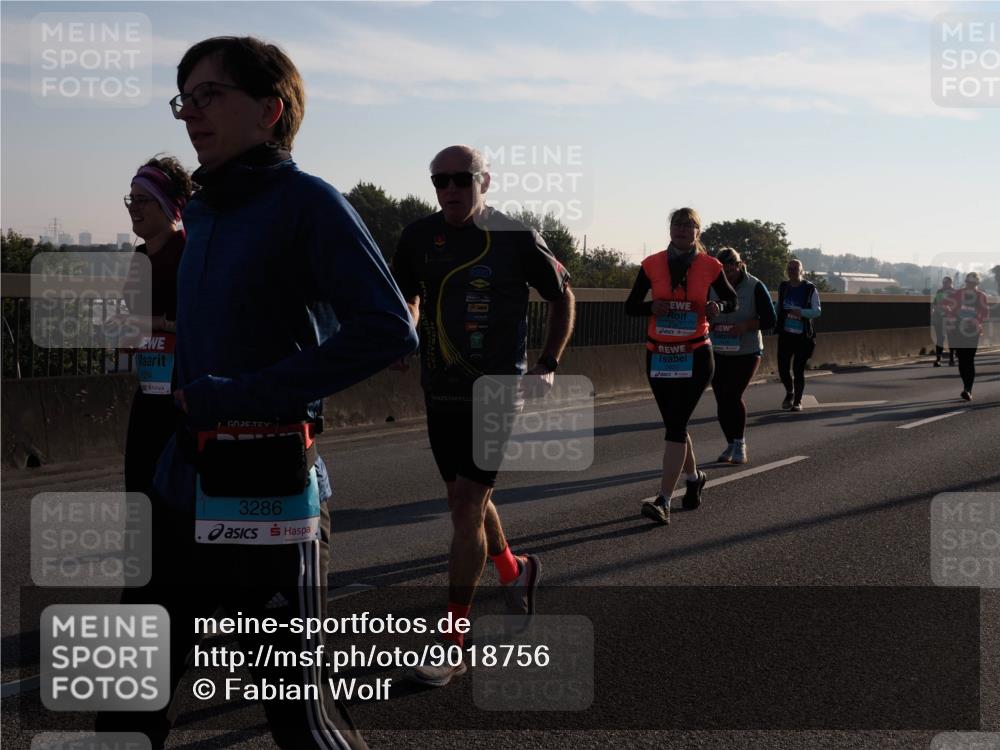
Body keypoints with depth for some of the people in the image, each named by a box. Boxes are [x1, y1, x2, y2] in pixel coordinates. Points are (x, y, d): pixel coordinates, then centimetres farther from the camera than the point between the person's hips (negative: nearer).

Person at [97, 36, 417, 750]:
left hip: (268, 495, -8)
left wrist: (245, 395, -22)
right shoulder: (201, 211, 14)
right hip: (185, 485, 8)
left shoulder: (307, 202, -11)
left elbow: (389, 330, -23)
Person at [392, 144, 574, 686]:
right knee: (465, 501, 17)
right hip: (440, 392, 5)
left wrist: (548, 365, 0)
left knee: (467, 510, -11)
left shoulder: (516, 239, -8)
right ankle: (513, 570, 47)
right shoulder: (420, 236, 1)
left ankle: (452, 644, -4)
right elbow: (407, 297, 19)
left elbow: (562, 295, 6)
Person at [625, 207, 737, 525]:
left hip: (695, 356, -3)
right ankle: (693, 477, 40)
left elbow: (731, 300, 12)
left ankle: (663, 502, -16)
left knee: (676, 424, -12)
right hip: (659, 355, 3)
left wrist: (718, 306, -11)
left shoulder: (709, 266, -2)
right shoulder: (652, 265, 0)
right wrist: (652, 307, -18)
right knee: (674, 424, 13)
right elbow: (630, 306, 3)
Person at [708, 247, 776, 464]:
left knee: (733, 395, -16)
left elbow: (770, 320, -8)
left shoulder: (755, 287, -9)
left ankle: (740, 444, -1)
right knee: (722, 399, 3)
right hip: (718, 352, 4)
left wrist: (747, 325, -25)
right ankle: (731, 445, 19)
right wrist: (711, 325, -14)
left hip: (747, 352, -3)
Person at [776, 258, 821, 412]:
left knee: (798, 369, -3)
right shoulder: (783, 287, 8)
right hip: (785, 334, 3)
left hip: (803, 336, -3)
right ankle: (789, 392, 27)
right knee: (783, 368, -2)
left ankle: (797, 401, 13)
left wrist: (802, 312, -25)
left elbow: (817, 310, -9)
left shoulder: (810, 289, -5)